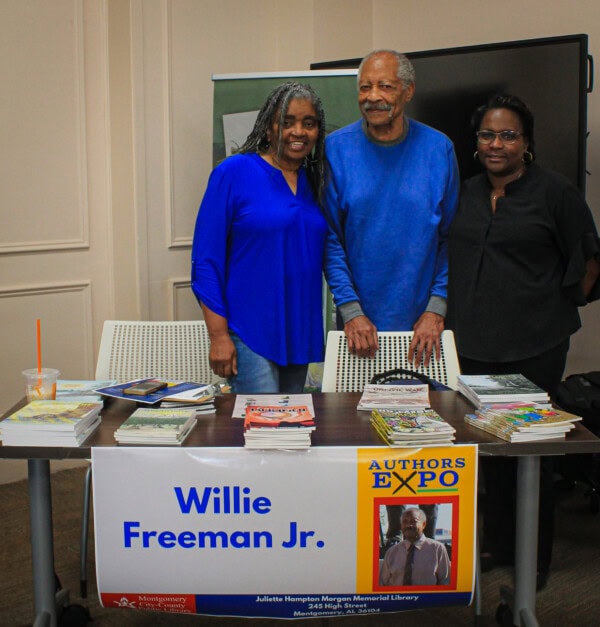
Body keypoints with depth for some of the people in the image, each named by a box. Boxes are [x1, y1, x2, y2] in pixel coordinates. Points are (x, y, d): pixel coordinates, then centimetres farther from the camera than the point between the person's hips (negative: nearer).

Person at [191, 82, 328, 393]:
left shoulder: (314, 182, 9)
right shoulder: (234, 172, -7)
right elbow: (205, 260, -10)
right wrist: (218, 335, -14)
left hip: (300, 331, 6)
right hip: (248, 333, -6)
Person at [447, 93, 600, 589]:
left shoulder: (555, 191, -4)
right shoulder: (465, 194, 11)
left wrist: (558, 309, 3)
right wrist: (460, 314, 14)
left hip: (534, 347, -5)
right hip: (475, 342, 5)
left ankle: (535, 559, 19)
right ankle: (496, 544, 29)